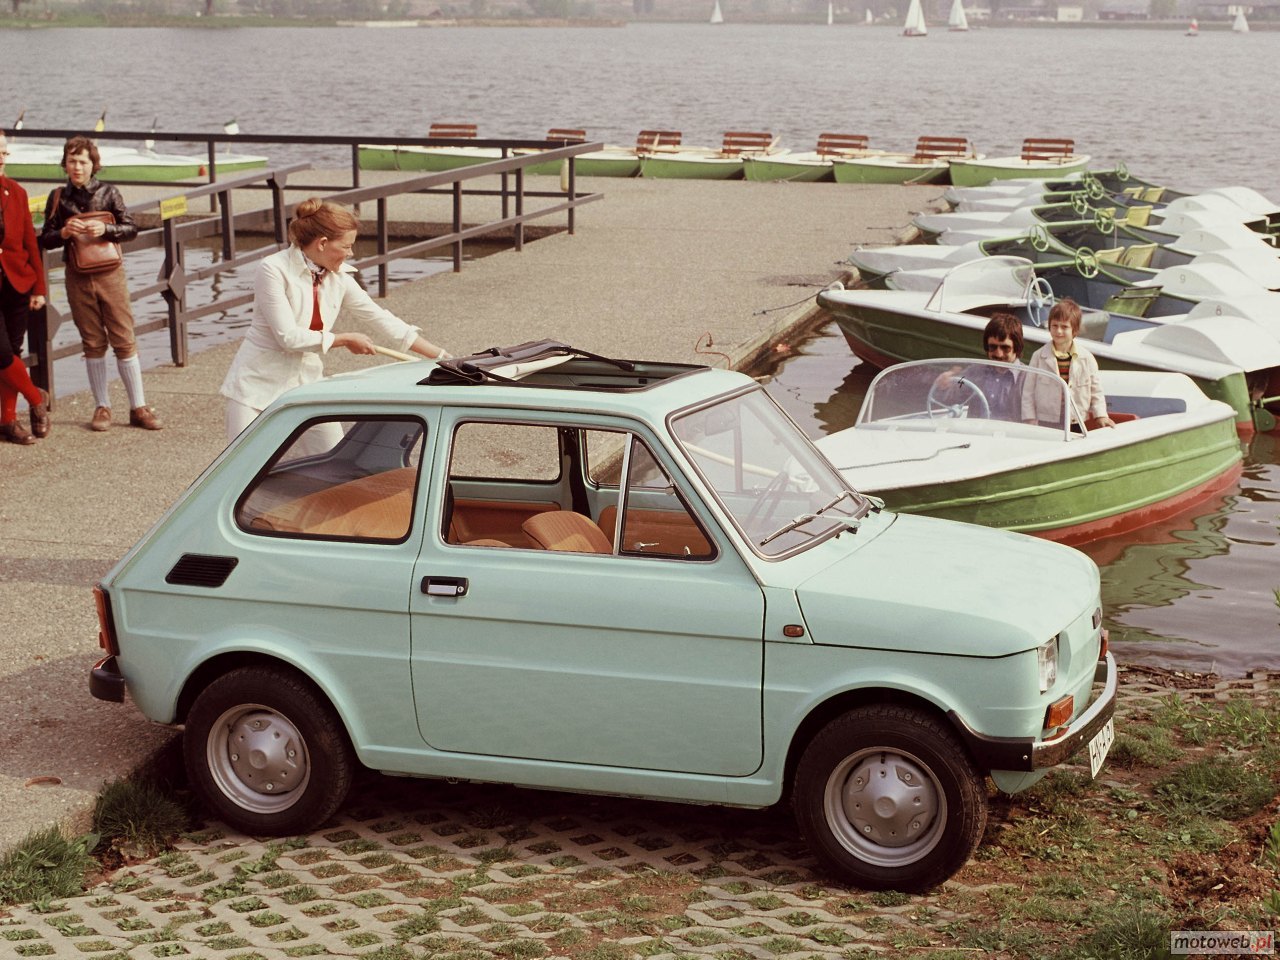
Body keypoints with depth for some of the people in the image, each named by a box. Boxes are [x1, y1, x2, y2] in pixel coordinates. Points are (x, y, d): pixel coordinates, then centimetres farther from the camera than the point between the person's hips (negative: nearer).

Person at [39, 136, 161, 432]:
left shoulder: (108, 193, 0)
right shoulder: (59, 197, 4)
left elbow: (131, 228, -1)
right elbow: (46, 240, 5)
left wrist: (105, 229, -19)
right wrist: (64, 232, -15)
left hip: (110, 274, -1)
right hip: (78, 277, 1)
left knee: (124, 339, -2)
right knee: (93, 343, 6)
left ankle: (138, 407, 4)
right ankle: (102, 407, 14)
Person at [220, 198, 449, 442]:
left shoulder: (339, 277, 0)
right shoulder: (274, 270, -17)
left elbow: (380, 318, 4)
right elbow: (288, 337, -21)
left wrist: (441, 356, 2)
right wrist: (345, 340, -11)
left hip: (307, 383, 6)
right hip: (258, 385, -5)